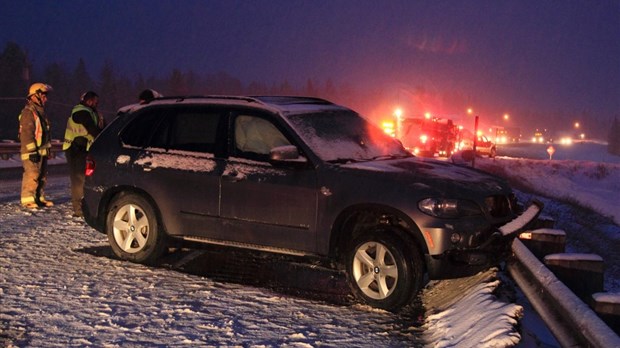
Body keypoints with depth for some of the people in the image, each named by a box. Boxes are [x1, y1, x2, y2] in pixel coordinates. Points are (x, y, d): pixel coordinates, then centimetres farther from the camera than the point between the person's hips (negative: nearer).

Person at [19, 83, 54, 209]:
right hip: (32, 152, -10)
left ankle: (39, 198, 19)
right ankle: (28, 199, -7)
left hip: (42, 151, 10)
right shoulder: (28, 112, -13)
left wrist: (47, 148, 24)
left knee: (42, 176, 12)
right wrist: (32, 151, -22)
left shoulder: (41, 112, 18)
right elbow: (27, 133, -19)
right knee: (32, 175, -11)